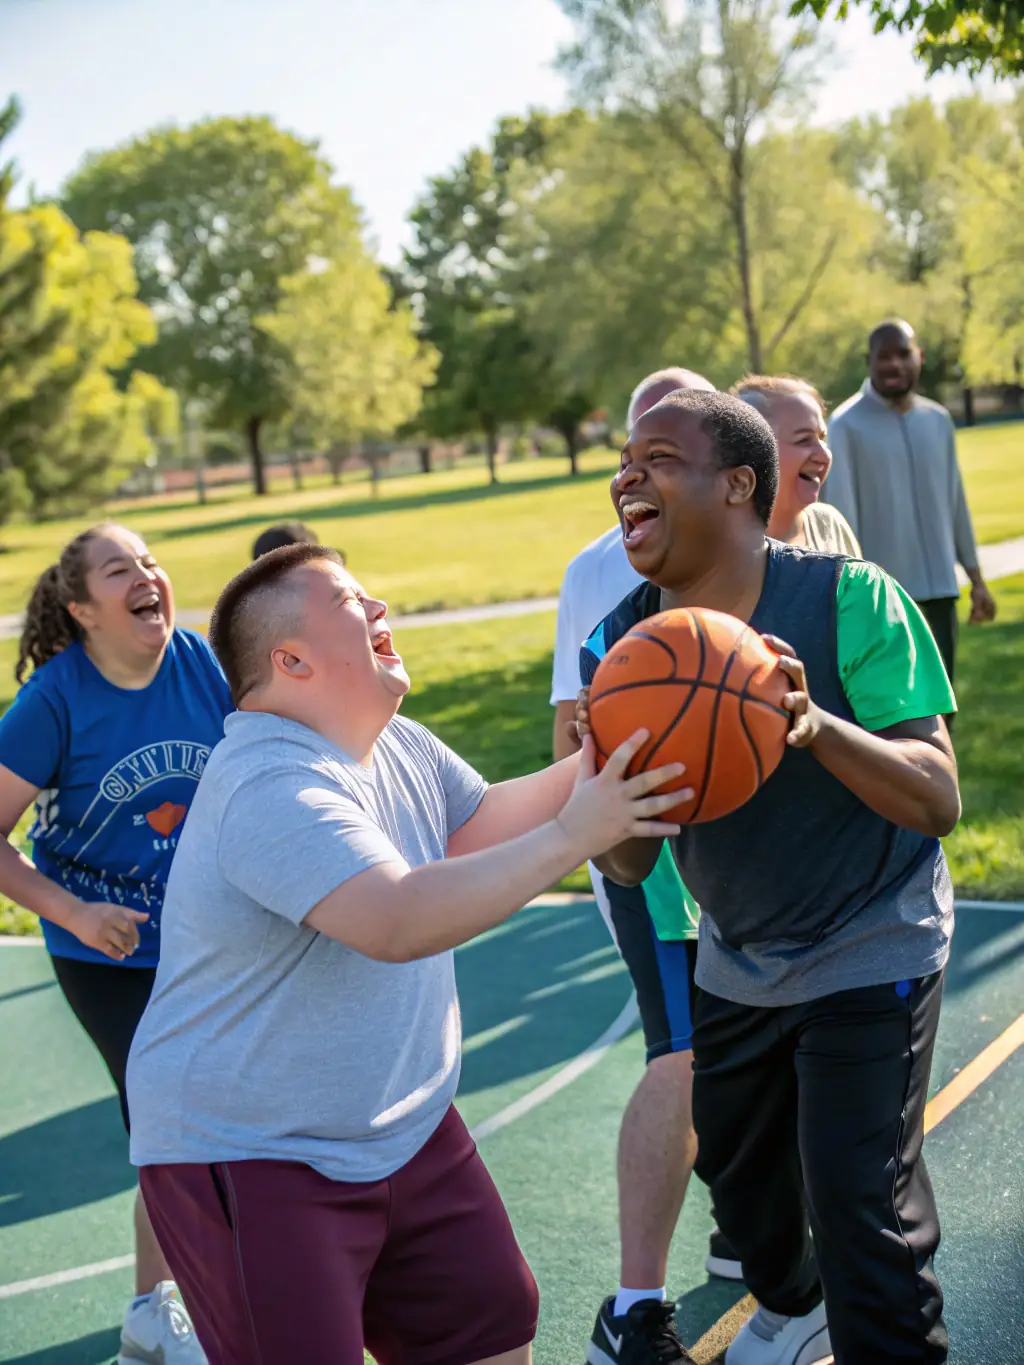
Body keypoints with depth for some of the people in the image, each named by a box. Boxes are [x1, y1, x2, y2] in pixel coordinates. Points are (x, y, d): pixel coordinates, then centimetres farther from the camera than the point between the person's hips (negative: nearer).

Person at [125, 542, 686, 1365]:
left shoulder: (396, 745, 5)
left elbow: (484, 823, 19)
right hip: (252, 1158, -9)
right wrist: (571, 837, -33)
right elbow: (397, 922, -37)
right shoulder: (271, 787, -26)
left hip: (405, 1134, 9)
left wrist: (591, 765, 2)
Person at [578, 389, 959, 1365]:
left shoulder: (845, 599, -22)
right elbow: (628, 865, -6)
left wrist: (816, 727, -42)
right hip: (736, 962, 6)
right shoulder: (622, 646, -9)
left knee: (861, 1212, -11)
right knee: (735, 1169, 22)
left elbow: (938, 800, -24)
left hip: (869, 953, -5)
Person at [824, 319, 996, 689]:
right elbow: (841, 510, -12)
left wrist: (976, 577, 14)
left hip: (939, 586, 6)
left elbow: (955, 503, 15)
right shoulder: (847, 425, -8)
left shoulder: (938, 420, 10)